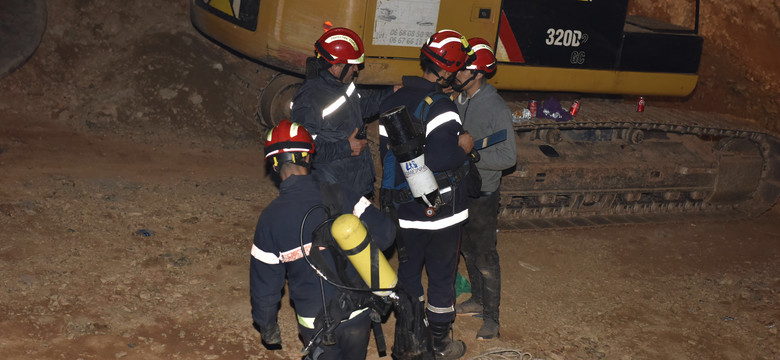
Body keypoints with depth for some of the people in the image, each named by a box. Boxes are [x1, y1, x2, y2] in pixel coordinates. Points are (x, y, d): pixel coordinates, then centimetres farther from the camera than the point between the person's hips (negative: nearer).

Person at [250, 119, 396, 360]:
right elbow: (384, 234, -12)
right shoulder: (339, 196, -14)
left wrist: (266, 325, 10)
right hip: (360, 313, 1)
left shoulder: (270, 218, -13)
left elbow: (264, 281, -6)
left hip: (315, 322, -1)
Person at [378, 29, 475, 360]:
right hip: (440, 212, -6)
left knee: (408, 270, 18)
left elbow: (385, 150, 8)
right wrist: (464, 147, -12)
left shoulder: (392, 102, 3)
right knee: (442, 275, 9)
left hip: (403, 208, 6)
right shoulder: (440, 107, -20)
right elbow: (441, 159, -28)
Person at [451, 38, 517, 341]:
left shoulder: (497, 108, -20)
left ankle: (491, 317, 15)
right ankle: (478, 300, 38)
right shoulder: (460, 101, 1)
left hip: (482, 194, -7)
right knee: (467, 250, 20)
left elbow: (508, 157, -21)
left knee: (485, 257, 3)